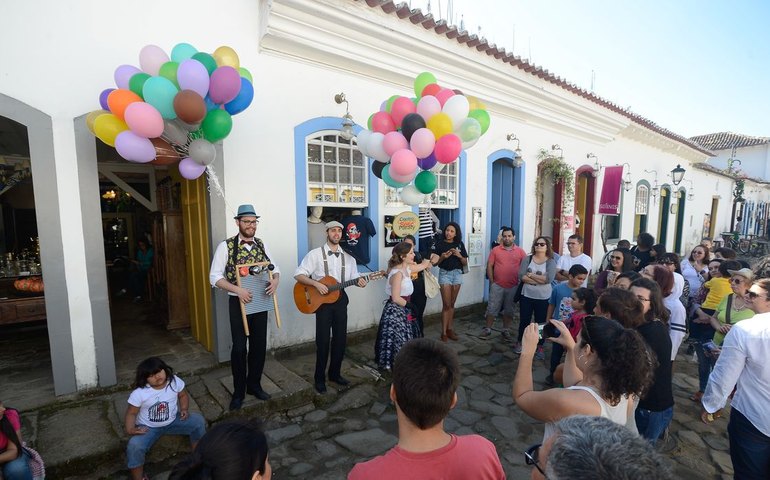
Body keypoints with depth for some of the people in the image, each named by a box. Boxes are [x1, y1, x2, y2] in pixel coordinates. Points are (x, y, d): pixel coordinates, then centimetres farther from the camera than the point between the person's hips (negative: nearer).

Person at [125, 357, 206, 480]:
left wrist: (184, 409, -14)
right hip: (148, 427, -2)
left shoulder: (174, 381, -16)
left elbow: (183, 395, 2)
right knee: (134, 446, -31)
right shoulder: (139, 393, -23)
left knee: (198, 420, -17)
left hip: (173, 421, 2)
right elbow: (131, 413, -10)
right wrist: (130, 429, -28)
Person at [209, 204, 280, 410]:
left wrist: (275, 281, -13)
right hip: (238, 302, -4)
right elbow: (214, 277, -11)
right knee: (239, 347, 4)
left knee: (259, 345, 12)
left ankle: (254, 385, 32)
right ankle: (238, 392, 23)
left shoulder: (262, 245, 4)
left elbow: (275, 268, 9)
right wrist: (237, 289, -24)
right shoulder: (226, 246, -9)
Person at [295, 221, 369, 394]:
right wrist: (316, 284, -22)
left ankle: (335, 373, 29)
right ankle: (319, 378, 18)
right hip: (321, 300, -4)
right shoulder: (315, 254, -6)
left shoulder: (348, 256, 8)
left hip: (340, 299, 5)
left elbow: (354, 276, 12)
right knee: (323, 341, 0)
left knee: (341, 338, 10)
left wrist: (359, 281, -12)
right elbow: (298, 275, -9)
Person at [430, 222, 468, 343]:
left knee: (452, 304, 11)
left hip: (457, 274, 3)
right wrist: (442, 257, -21)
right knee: (446, 305, -5)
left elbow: (465, 263, 6)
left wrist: (459, 256, -12)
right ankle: (444, 332, 3)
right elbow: (434, 263, -3)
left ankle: (450, 329, 21)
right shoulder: (439, 243, -5)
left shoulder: (460, 244, 4)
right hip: (445, 274, -3)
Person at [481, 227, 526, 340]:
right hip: (497, 285, -1)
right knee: (492, 308, 5)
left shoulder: (520, 251, 0)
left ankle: (505, 330, 25)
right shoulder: (495, 250, -1)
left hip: (513, 287, 1)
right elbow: (489, 266, 0)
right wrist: (491, 281, -3)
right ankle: (487, 329, 17)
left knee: (509, 310, 12)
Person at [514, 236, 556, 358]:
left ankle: (540, 347, 27)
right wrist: (539, 279, -19)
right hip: (526, 296, 1)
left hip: (543, 298, -1)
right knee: (524, 321, 12)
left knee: (541, 323, 11)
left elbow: (549, 279, -21)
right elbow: (521, 276, -13)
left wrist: (530, 275, -15)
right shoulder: (528, 259, -1)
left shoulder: (551, 262, -4)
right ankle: (520, 342, 31)